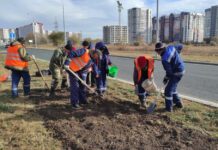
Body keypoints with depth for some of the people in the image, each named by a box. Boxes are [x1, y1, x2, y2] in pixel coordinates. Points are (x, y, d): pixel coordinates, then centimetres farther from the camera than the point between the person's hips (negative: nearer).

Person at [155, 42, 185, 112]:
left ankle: (169, 108, 9)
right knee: (172, 88, 23)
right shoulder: (171, 47, -4)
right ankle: (178, 103, 33)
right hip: (181, 69, 10)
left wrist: (166, 78, -3)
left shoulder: (164, 59, -27)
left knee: (168, 90, -2)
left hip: (177, 73, -10)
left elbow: (169, 72, -21)